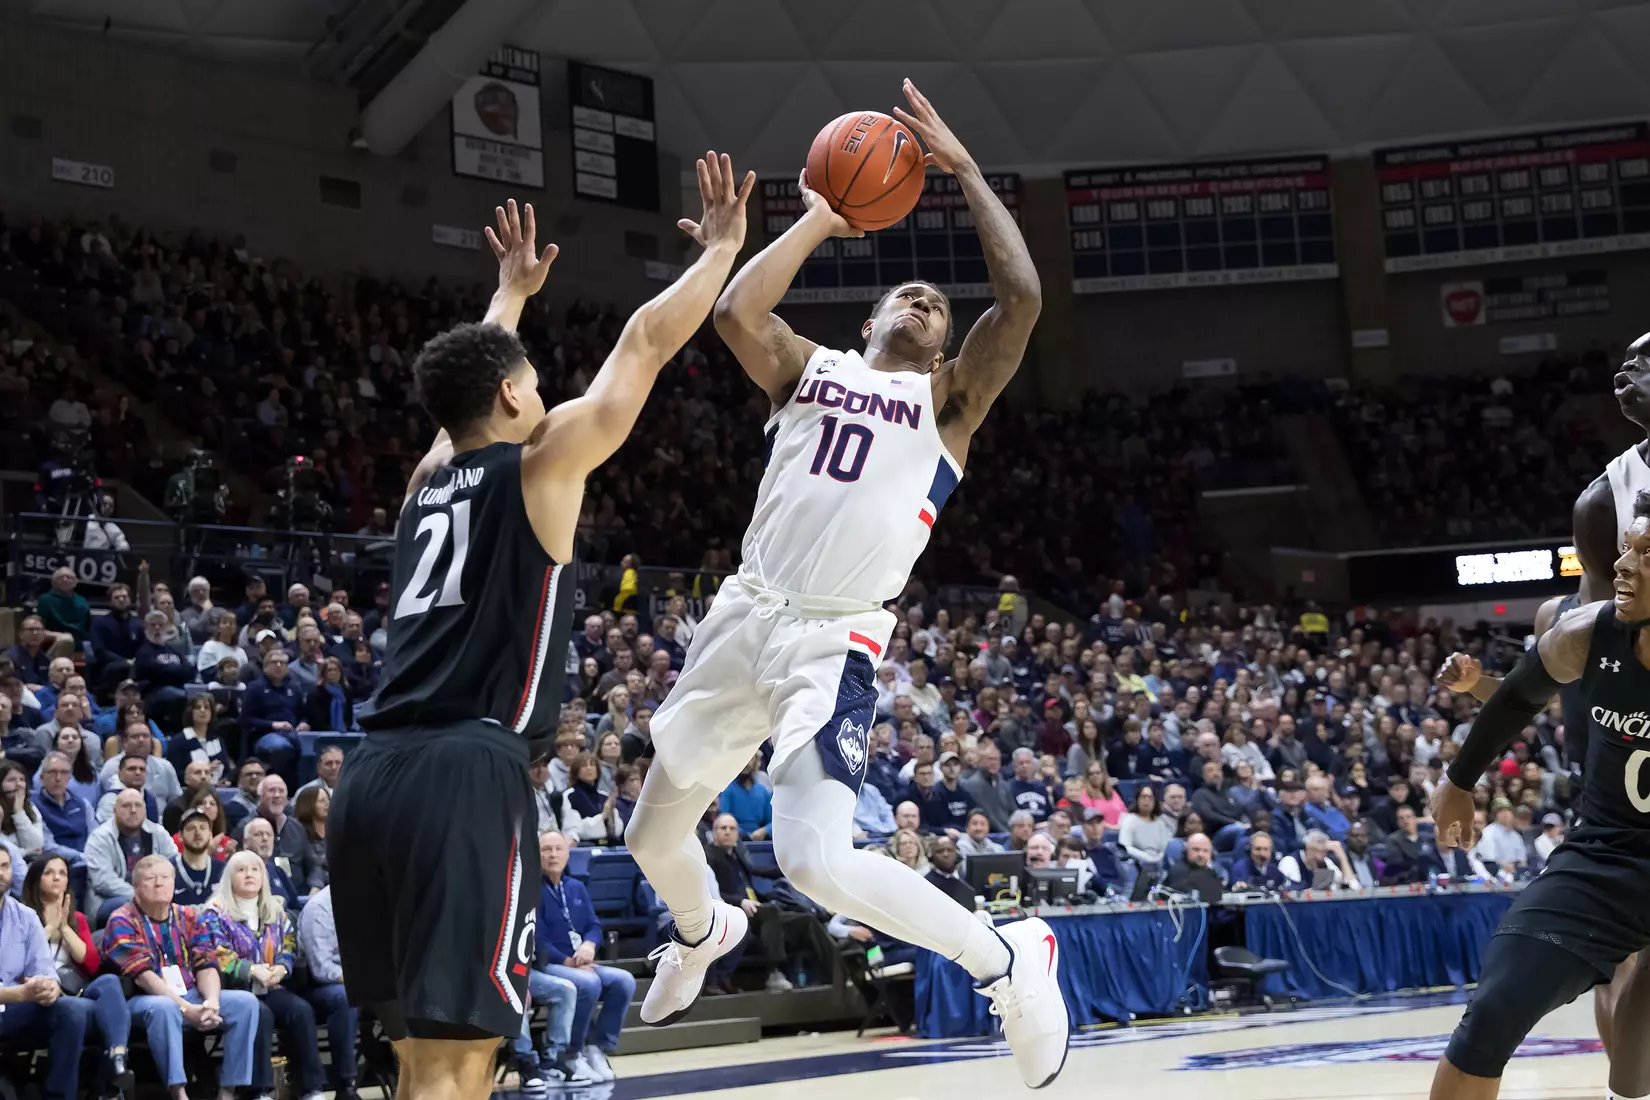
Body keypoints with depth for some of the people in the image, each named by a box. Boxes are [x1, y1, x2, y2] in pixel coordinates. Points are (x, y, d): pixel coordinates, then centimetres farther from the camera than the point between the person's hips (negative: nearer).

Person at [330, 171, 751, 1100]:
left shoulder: (429, 478, 21)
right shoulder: (542, 463, 4)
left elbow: (474, 378, 43)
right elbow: (648, 340, 9)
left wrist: (513, 294, 57)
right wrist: (725, 247, 22)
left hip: (374, 777, 8)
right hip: (468, 776, -8)